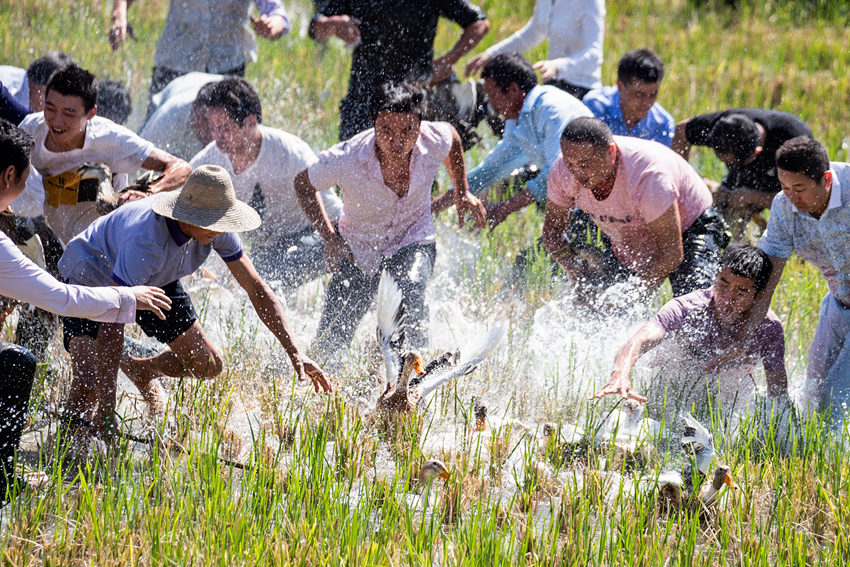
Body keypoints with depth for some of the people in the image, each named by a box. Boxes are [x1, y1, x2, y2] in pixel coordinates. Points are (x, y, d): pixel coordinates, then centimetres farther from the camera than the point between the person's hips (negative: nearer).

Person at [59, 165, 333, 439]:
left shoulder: (215, 229, -24)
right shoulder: (146, 242, -45)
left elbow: (256, 288, -13)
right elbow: (110, 326, -45)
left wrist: (295, 353, -22)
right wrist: (106, 417, -47)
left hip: (155, 282, 6)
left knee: (208, 366, 2)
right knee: (88, 384, -23)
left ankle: (142, 370, 32)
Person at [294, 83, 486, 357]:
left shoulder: (434, 142, -24)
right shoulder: (348, 159, -30)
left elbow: (452, 136, 5)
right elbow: (304, 183, -9)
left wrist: (462, 195, 6)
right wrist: (330, 238, -14)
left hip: (413, 242, 0)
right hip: (358, 249, 0)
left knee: (409, 290, -37)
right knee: (329, 345, 5)